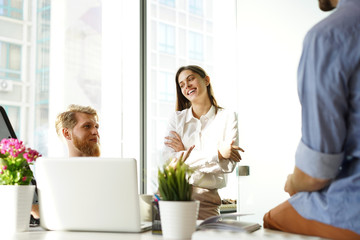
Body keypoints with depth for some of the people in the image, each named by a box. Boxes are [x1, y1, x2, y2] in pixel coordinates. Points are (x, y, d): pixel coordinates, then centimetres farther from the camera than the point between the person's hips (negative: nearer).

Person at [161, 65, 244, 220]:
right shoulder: (177, 119, 10)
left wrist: (186, 155, -7)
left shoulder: (228, 118, 5)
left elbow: (229, 165, -6)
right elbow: (168, 159, -6)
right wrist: (217, 153, -12)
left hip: (205, 200, -1)